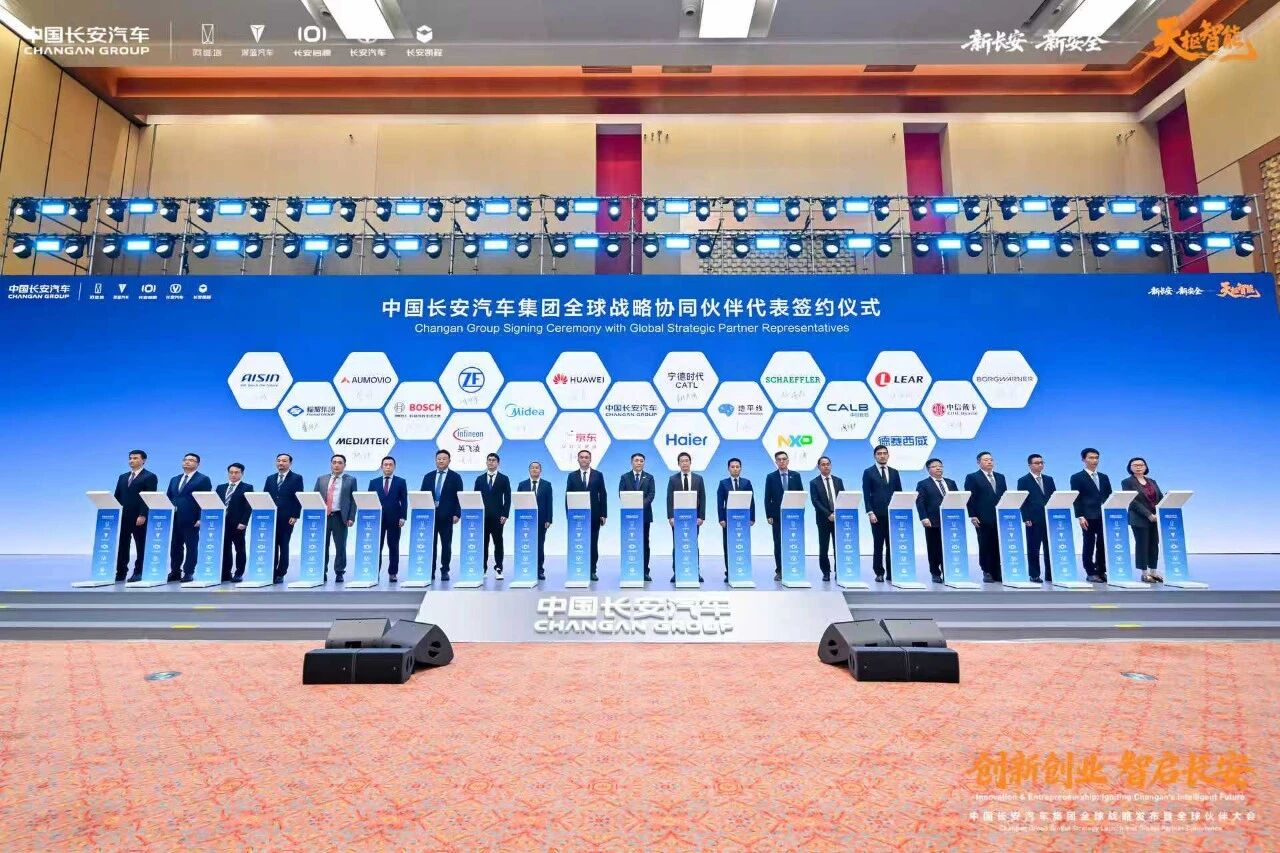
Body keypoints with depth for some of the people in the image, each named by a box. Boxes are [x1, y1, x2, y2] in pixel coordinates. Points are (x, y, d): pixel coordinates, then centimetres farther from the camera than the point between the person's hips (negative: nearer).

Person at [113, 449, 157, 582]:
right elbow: (117, 497, 16)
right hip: (123, 517, 6)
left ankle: (138, 573, 5)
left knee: (141, 546, 0)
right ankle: (121, 573, 13)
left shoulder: (150, 477, -3)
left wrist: (143, 515, -19)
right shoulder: (123, 477, 18)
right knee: (122, 546, 7)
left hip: (139, 518, -6)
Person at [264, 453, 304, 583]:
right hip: (271, 517, 4)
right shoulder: (270, 478, 15)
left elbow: (299, 498, -4)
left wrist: (295, 516, -11)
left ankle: (281, 573, 7)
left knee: (284, 546, 1)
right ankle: (271, 572, 8)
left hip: (287, 518, -4)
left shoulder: (297, 478, 1)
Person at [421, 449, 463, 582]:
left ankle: (445, 571, 10)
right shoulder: (428, 476, 13)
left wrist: (457, 514, -9)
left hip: (446, 516, -2)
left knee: (446, 545, 2)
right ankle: (430, 571, 8)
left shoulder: (455, 477, 3)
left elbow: (459, 497, -1)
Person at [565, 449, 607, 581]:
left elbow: (603, 495, 4)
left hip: (594, 516, 0)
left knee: (593, 544, 3)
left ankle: (592, 571, 10)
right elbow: (568, 496, 5)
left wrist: (603, 514, -1)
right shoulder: (572, 476, 6)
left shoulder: (598, 475, 5)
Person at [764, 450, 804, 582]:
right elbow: (767, 498, 2)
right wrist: (768, 515, -5)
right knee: (778, 544, 1)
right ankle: (779, 571, 8)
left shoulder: (795, 475, 7)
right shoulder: (771, 477, 4)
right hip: (777, 515, -1)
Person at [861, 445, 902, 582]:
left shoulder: (894, 472, 13)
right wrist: (870, 512, -12)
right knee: (878, 544, 1)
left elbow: (899, 493, 12)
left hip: (893, 514, 3)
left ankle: (891, 573, 8)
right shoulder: (868, 472, 2)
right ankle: (879, 573, 7)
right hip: (877, 514, -3)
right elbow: (866, 495, -3)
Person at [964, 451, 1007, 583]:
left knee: (998, 546, 2)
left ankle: (997, 573, 7)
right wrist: (972, 516, -11)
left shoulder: (1000, 477, 17)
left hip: (1000, 518, 4)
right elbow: (969, 498, -3)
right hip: (983, 519, -4)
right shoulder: (972, 478, 1)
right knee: (985, 546, 0)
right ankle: (987, 573, 7)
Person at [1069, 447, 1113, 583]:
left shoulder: (1104, 477, 16)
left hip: (1105, 516, 5)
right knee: (1089, 545, 0)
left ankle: (1102, 571, 15)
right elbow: (1076, 499, -5)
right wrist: (1080, 516, -13)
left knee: (1103, 545, 6)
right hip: (1089, 517, -5)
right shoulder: (1077, 477, 0)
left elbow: (1109, 497, 14)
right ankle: (1091, 573, 5)